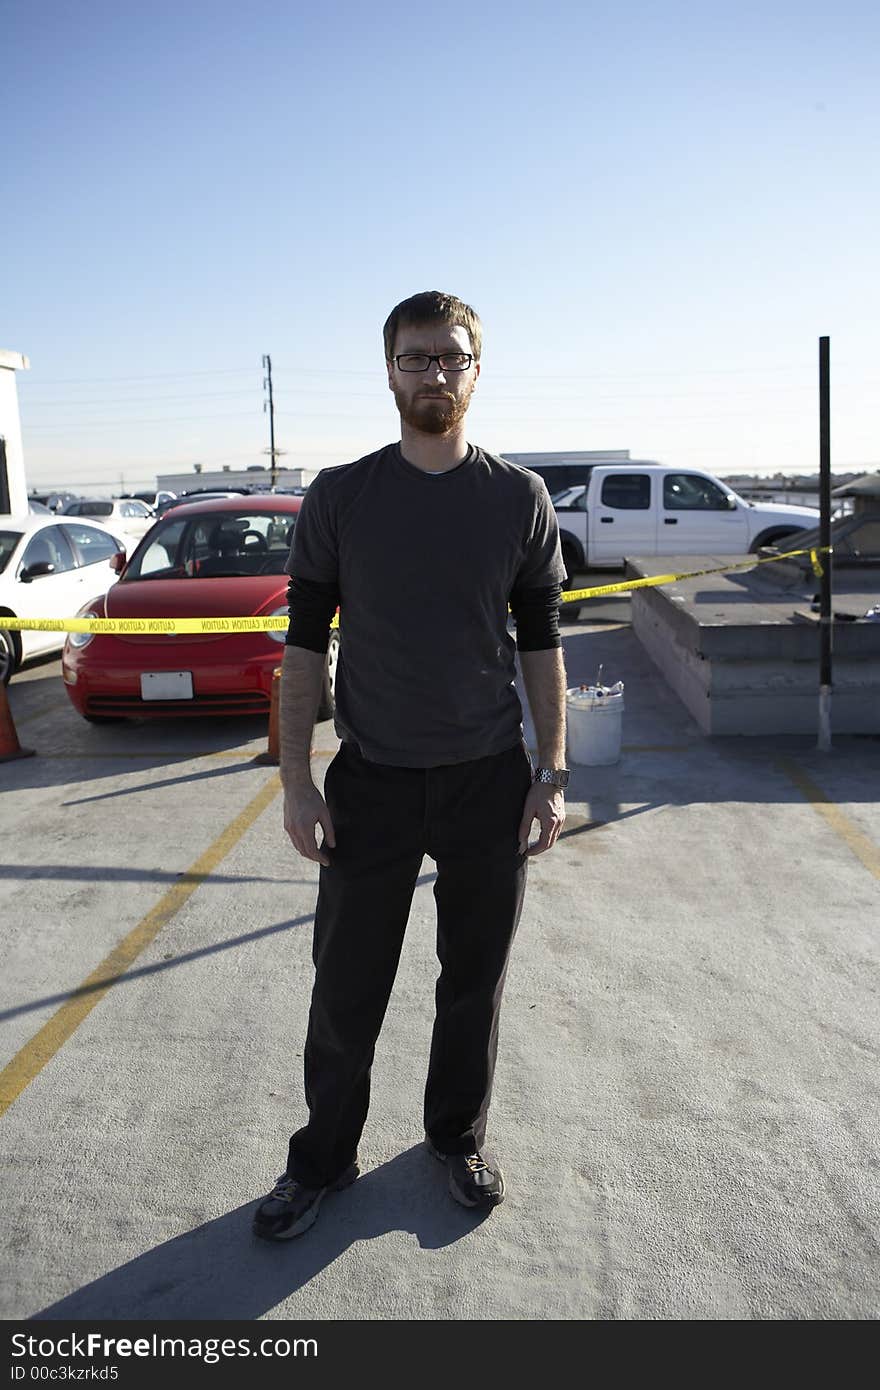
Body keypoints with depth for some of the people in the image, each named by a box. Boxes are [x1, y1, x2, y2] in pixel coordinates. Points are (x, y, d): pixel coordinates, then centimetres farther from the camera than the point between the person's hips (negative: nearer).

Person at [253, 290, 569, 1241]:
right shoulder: (338, 497, -1)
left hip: (490, 779, 1)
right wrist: (296, 780, -6)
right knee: (345, 990, 7)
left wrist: (552, 773, 0)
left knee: (475, 980, 14)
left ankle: (457, 1135, 37)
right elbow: (306, 643, 0)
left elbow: (540, 642, 5)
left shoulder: (520, 498, 2)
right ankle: (324, 1158, 29)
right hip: (371, 780, 0)